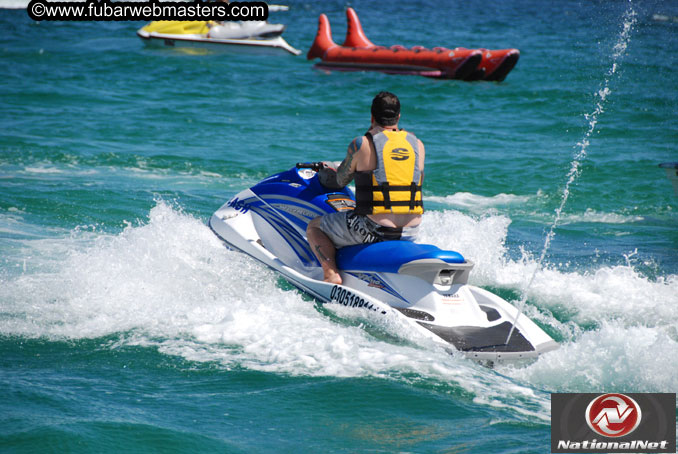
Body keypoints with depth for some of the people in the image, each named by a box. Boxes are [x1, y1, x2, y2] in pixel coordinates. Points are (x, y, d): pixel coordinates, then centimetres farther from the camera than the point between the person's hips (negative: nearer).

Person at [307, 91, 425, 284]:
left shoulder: (362, 144, -6)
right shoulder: (418, 145, 6)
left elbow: (340, 181, 7)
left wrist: (326, 170, 30)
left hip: (374, 229, -5)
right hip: (411, 232, 5)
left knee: (314, 227, 15)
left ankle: (331, 273, -5)